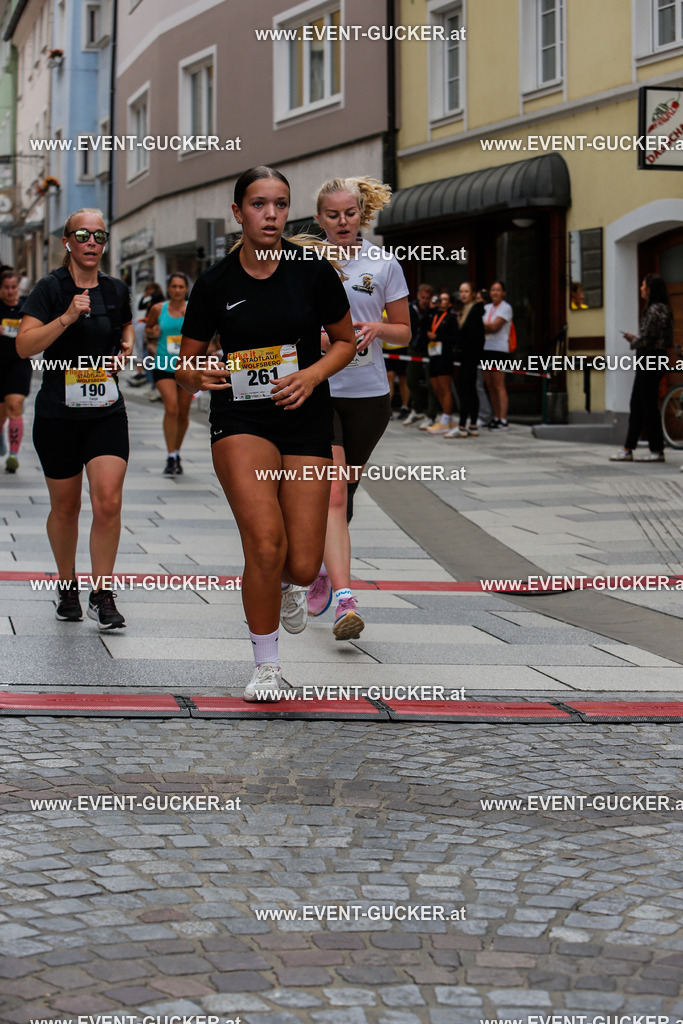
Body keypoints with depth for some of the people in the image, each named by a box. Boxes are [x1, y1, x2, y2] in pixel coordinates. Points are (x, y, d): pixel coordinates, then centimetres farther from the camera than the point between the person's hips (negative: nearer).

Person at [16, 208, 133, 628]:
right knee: (65, 507, 9)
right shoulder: (51, 288, -6)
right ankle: (68, 586, 30)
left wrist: (127, 343, 7)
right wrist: (66, 318, -27)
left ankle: (102, 594, -3)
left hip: (107, 412, 2)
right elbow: (24, 345, -16)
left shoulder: (116, 290, 6)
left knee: (108, 501, -12)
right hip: (58, 415, -2)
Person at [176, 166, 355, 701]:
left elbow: (345, 341, 9)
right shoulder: (216, 282, -2)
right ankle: (267, 665, -2)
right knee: (265, 543, -22)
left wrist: (312, 375, -11)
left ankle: (290, 586, 37)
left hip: (307, 420, 1)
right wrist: (196, 375, -16)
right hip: (240, 419, -1)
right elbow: (185, 363, 8)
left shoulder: (313, 270, -3)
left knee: (302, 567, -4)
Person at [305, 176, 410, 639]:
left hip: (369, 392, 2)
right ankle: (344, 599, -23)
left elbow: (404, 331, 8)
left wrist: (376, 328, -13)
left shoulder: (384, 263, 4)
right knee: (333, 493, -16)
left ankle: (323, 567, 38)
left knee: (345, 492, 13)